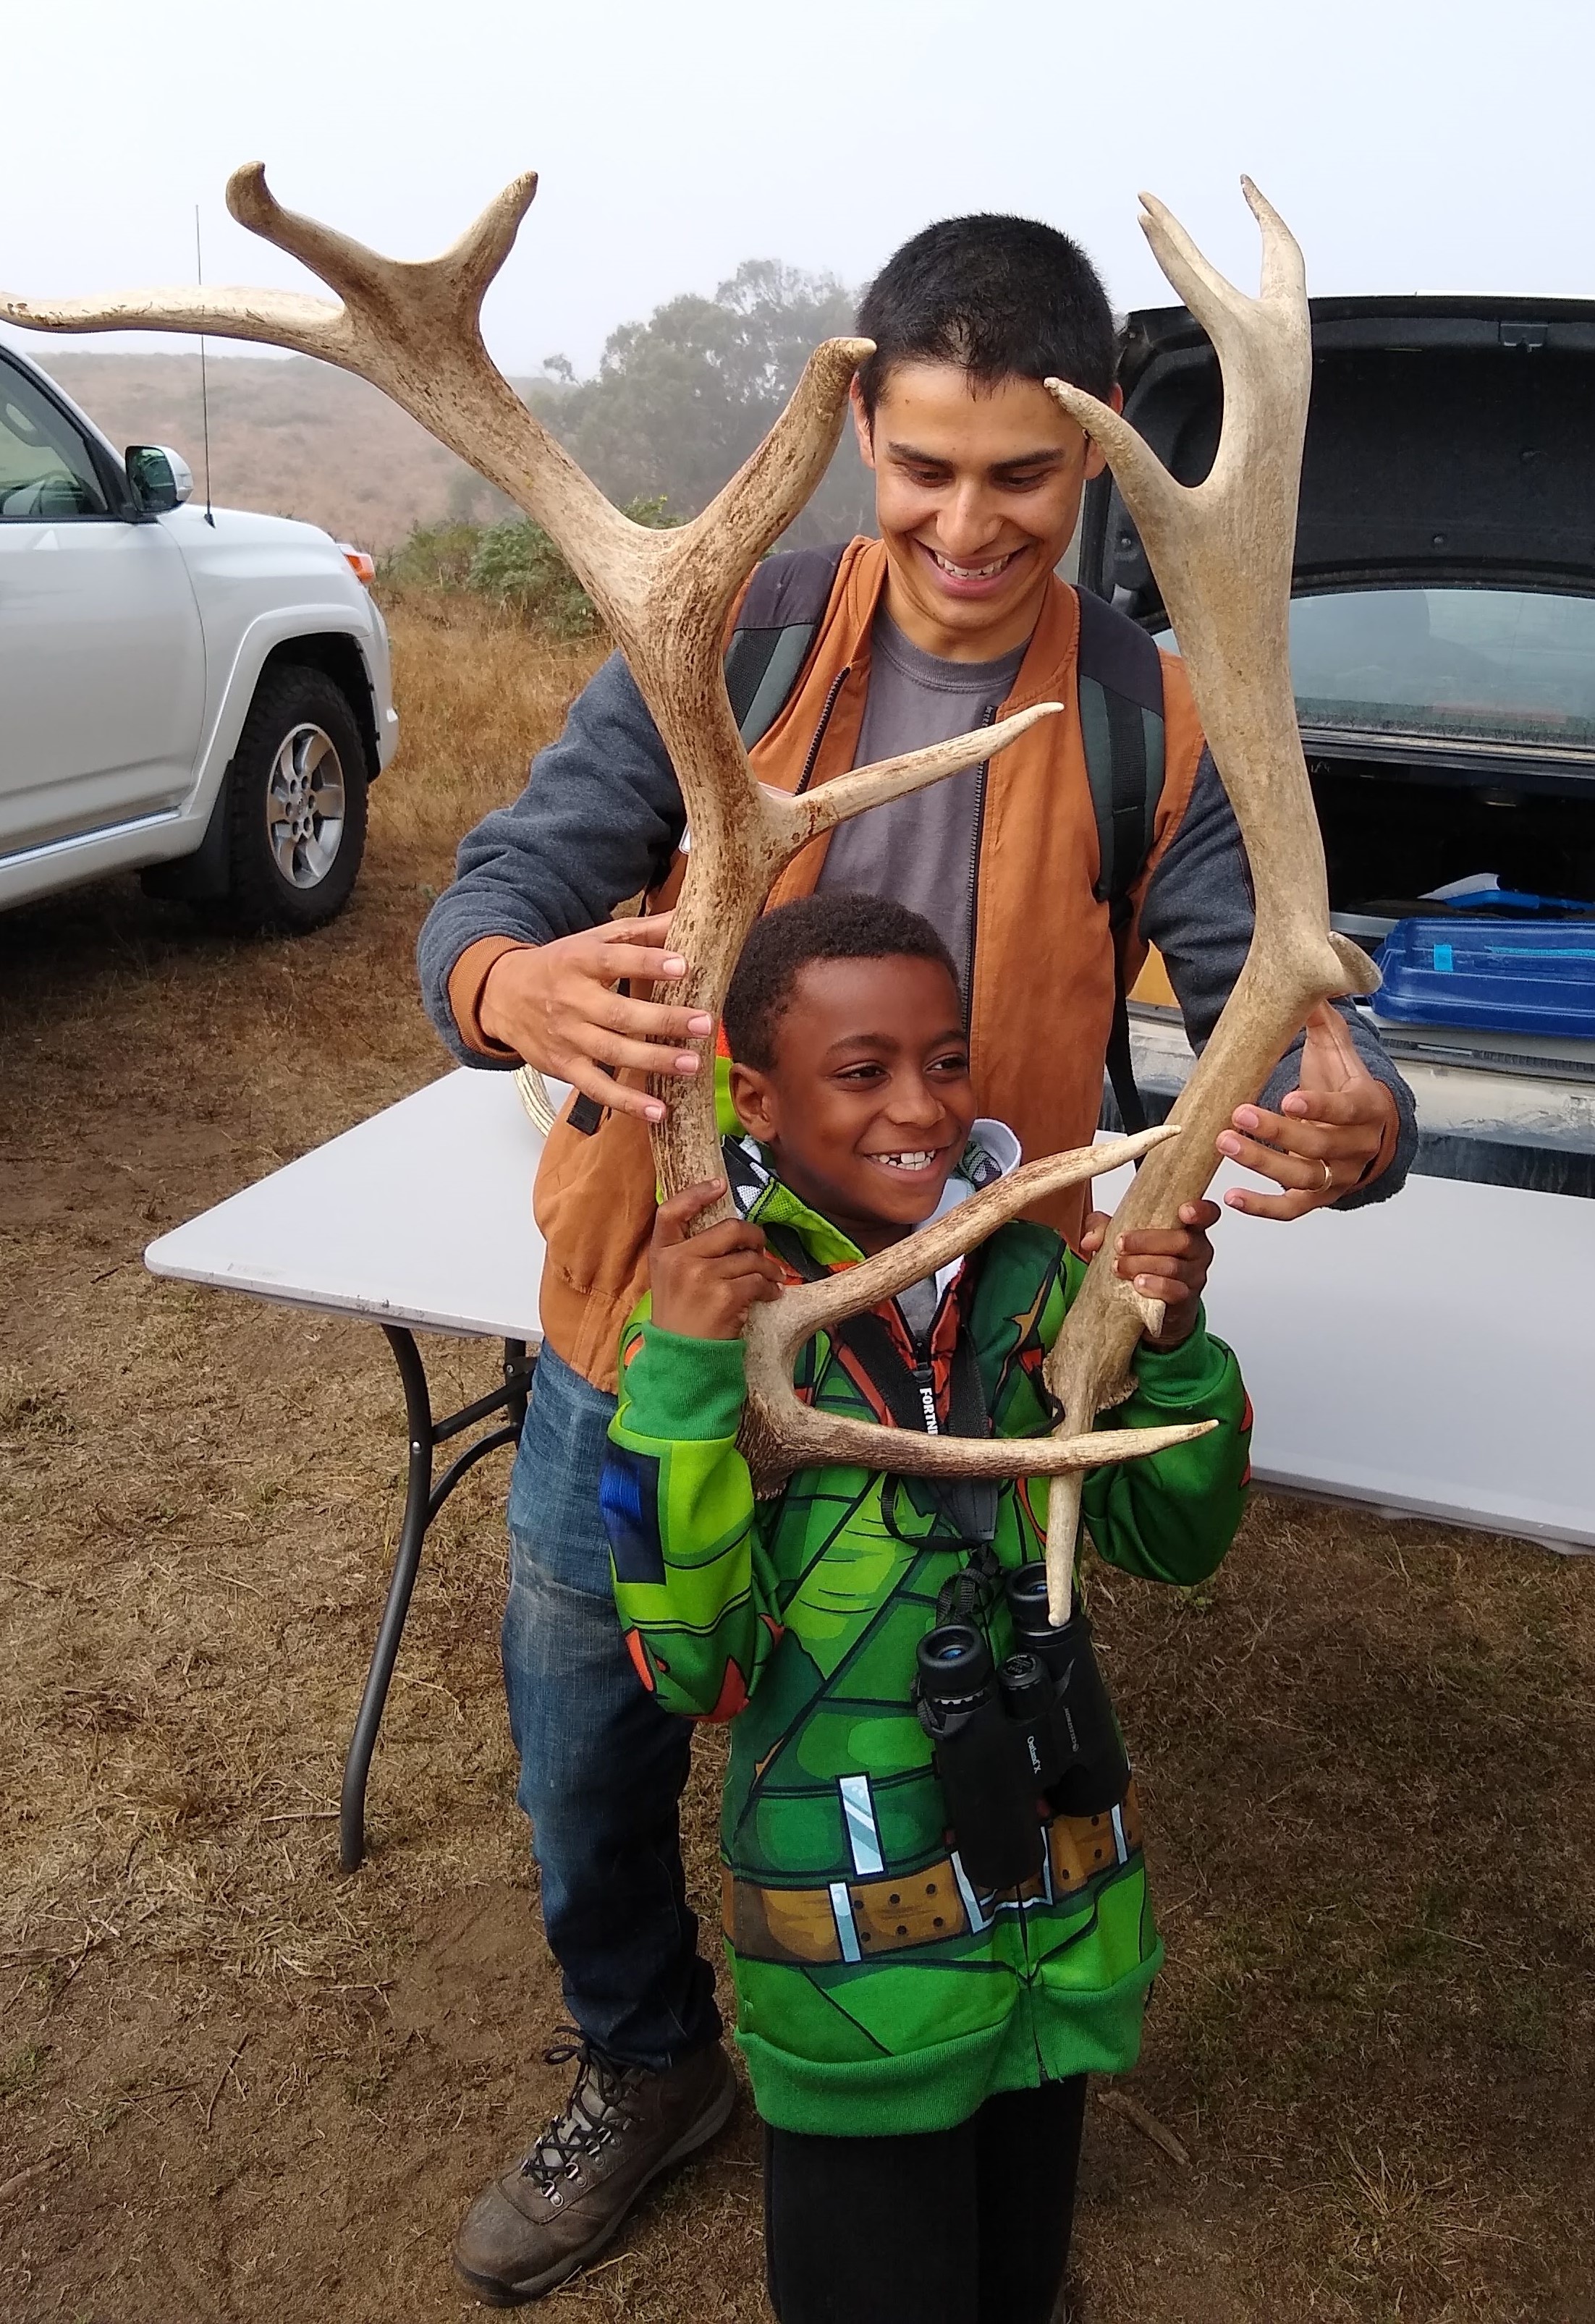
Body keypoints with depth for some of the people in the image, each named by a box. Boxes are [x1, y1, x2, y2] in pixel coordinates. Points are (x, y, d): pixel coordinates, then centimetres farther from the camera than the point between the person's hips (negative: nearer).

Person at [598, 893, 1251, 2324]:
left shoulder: (1027, 1270, -7)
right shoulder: (721, 1306, -18)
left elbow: (1175, 1543, 0)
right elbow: (691, 1669, -22)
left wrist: (1172, 1346, -17)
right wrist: (680, 1379, -33)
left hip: (1062, 1919, 4)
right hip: (861, 1958, -4)